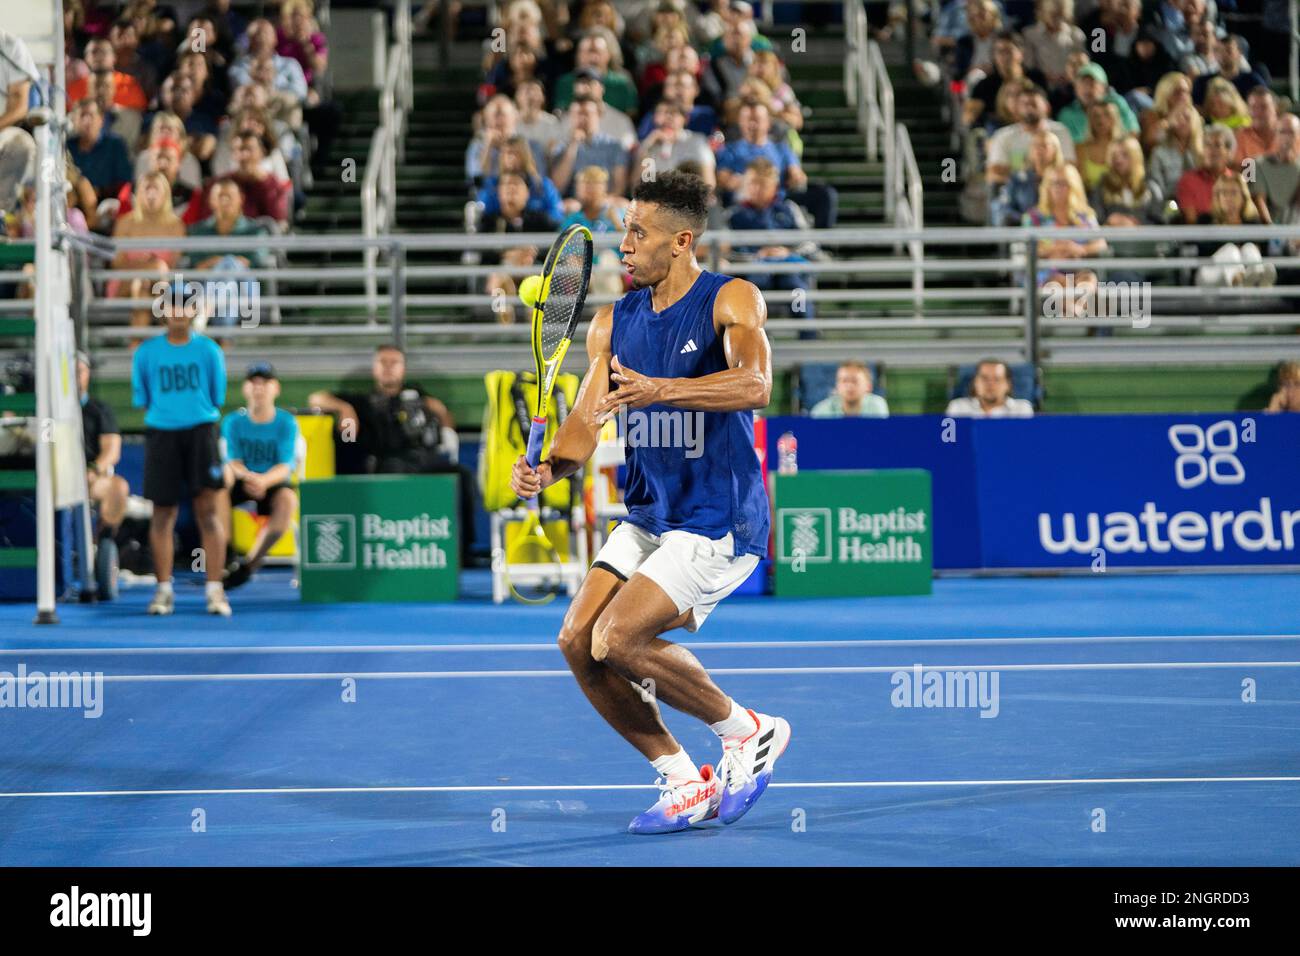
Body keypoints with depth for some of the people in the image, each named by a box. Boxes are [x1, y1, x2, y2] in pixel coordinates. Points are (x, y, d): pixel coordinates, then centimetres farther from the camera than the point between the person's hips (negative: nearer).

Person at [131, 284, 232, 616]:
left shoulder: (208, 350, 3)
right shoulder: (146, 352, 4)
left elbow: (218, 398, 9)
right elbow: (141, 399, 10)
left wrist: (197, 412, 4)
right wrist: (167, 411, 6)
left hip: (200, 431, -1)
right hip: (161, 435, 1)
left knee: (208, 510, -8)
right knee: (163, 513, 5)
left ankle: (215, 589, -7)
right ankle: (164, 589, 13)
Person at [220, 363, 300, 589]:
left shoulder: (286, 422, -3)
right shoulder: (233, 422, 1)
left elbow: (285, 466, -14)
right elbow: (232, 461, -8)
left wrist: (264, 481, -36)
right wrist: (248, 476, -32)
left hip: (273, 484, -1)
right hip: (241, 484, 1)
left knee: (288, 499, -35)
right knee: (222, 473, -31)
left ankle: (249, 562, -27)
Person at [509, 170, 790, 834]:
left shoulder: (731, 300, -10)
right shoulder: (612, 323, 8)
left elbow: (754, 385, -28)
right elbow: (586, 420, 1)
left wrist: (659, 389, -41)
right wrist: (547, 469, -20)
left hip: (718, 523, -7)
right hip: (646, 520, 7)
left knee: (617, 640, -19)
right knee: (577, 641, -5)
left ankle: (747, 732, 3)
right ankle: (684, 783, 7)